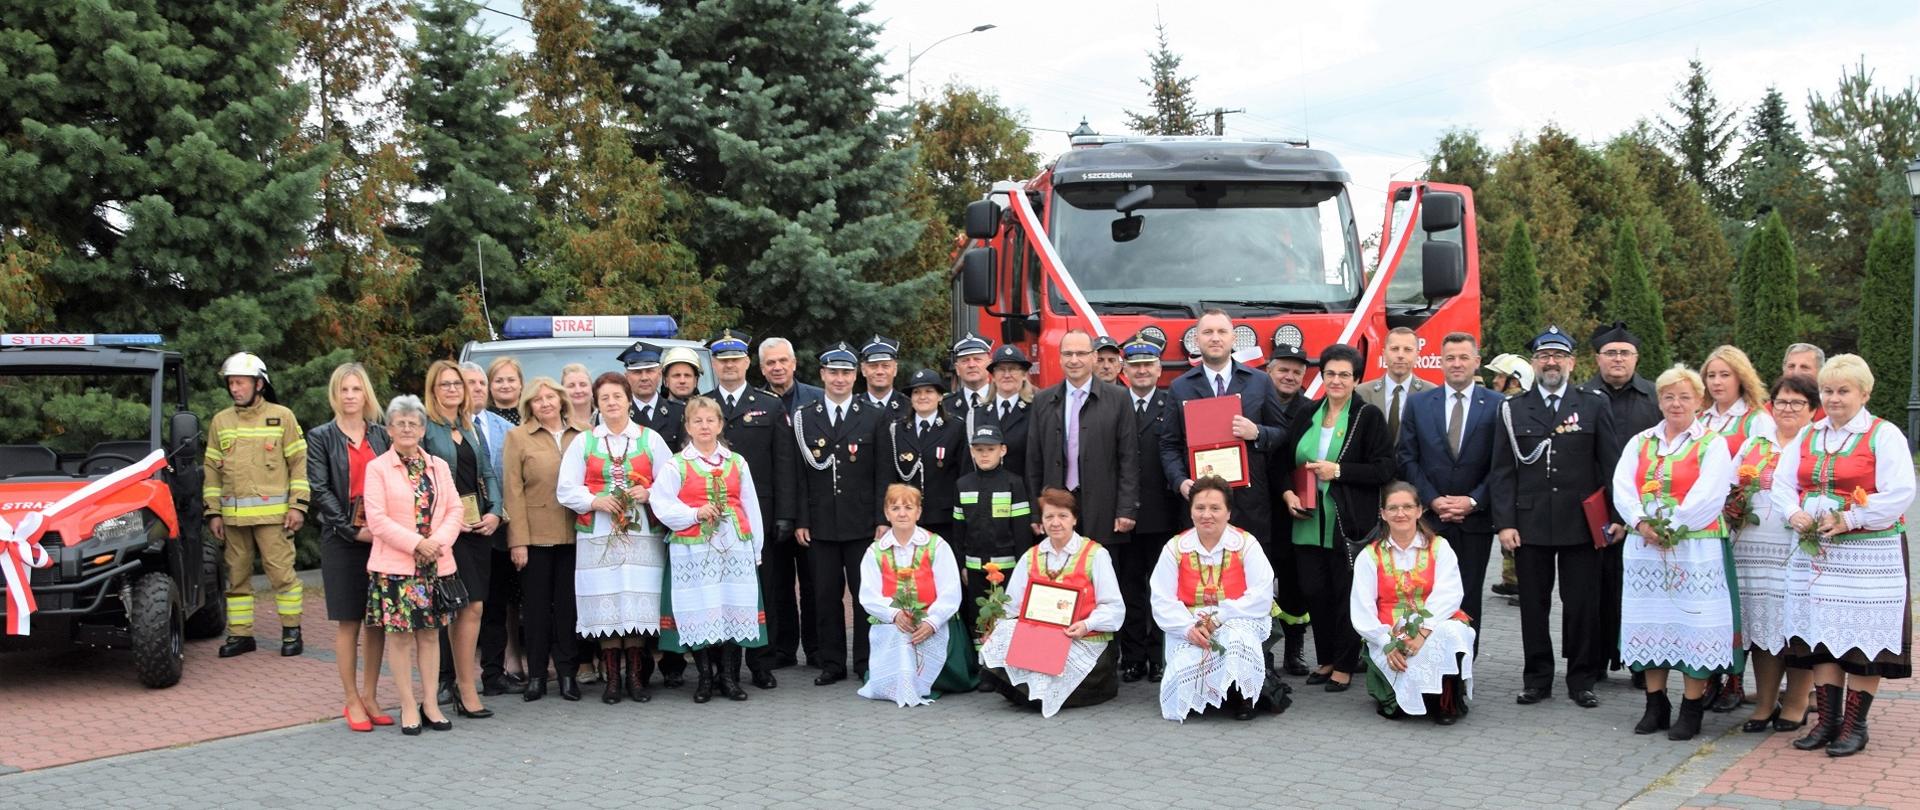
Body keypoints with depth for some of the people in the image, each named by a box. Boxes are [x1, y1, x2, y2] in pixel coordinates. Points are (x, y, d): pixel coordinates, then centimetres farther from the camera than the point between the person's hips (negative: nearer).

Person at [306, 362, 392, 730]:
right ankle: (353, 701, 9)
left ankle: (370, 696, 16)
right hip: (341, 539, -3)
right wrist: (352, 530, -12)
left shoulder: (380, 435, 10)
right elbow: (320, 490, -5)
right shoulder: (321, 437, 2)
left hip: (379, 536, 3)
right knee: (348, 621, 1)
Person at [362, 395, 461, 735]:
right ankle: (408, 706, 7)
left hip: (436, 564, 4)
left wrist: (439, 541, -12)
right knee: (400, 634, 0)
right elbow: (377, 519, -9)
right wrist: (417, 542, -16)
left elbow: (454, 510, 6)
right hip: (395, 564, -4)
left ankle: (429, 702, 14)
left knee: (430, 631, 7)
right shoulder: (377, 468, -1)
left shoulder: (438, 466, 11)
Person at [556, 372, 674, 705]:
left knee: (639, 605, -2)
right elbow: (566, 489, 5)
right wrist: (596, 501, -11)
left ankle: (636, 677, 8)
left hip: (642, 536, 0)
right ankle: (612, 679, 6)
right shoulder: (583, 441, 11)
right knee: (605, 606, -2)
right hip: (597, 537, 0)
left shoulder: (651, 439, 11)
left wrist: (649, 493, -12)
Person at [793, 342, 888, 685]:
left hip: (862, 524, -1)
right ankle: (831, 663, 14)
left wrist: (882, 520, -4)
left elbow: (883, 474, 2)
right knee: (826, 596, 5)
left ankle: (867, 661, 12)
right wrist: (801, 521, -1)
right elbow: (800, 475, 5)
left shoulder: (874, 418, 5)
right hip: (821, 524, 1)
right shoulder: (804, 419, 7)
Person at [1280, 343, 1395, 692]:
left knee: (1347, 595, 1)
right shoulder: (1307, 415, 11)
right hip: (1308, 521, 5)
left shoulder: (1369, 416, -3)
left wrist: (1338, 471, -15)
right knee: (1316, 593, 8)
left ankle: (1344, 666, 12)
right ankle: (1326, 660, 23)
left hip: (1349, 523, -4)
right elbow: (1285, 461, 17)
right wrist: (1287, 493, 0)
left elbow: (1384, 470, -9)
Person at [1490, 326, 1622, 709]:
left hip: (1581, 523, -1)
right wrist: (1504, 522, -4)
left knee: (1582, 604, 4)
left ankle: (1582, 680, 16)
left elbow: (1611, 464, 5)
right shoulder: (1513, 410, 7)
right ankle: (1537, 679, 16)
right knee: (1533, 604, 6)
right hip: (1529, 524, 1)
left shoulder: (1594, 405, 6)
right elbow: (1502, 472, 4)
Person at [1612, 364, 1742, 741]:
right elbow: (1622, 488, 2)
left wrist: (1671, 527, -16)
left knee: (1693, 623, -3)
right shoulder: (1640, 442, 13)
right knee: (1650, 623, 7)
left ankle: (1692, 709, 5)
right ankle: (1656, 705, 16)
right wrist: (1641, 523, -13)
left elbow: (1708, 496, -11)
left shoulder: (1712, 444, 1)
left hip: (1696, 548, -4)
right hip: (1645, 547, 4)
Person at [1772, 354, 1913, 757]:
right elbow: (1782, 482, 12)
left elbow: (1900, 494, -13)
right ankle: (1827, 720, 14)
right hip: (1815, 551, 5)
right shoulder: (1807, 435, 13)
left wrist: (1848, 519, -18)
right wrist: (1794, 513, -8)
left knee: (1863, 639, -1)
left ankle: (1854, 725, 8)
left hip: (1868, 553, -5)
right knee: (1821, 635, 6)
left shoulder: (1884, 435, -4)